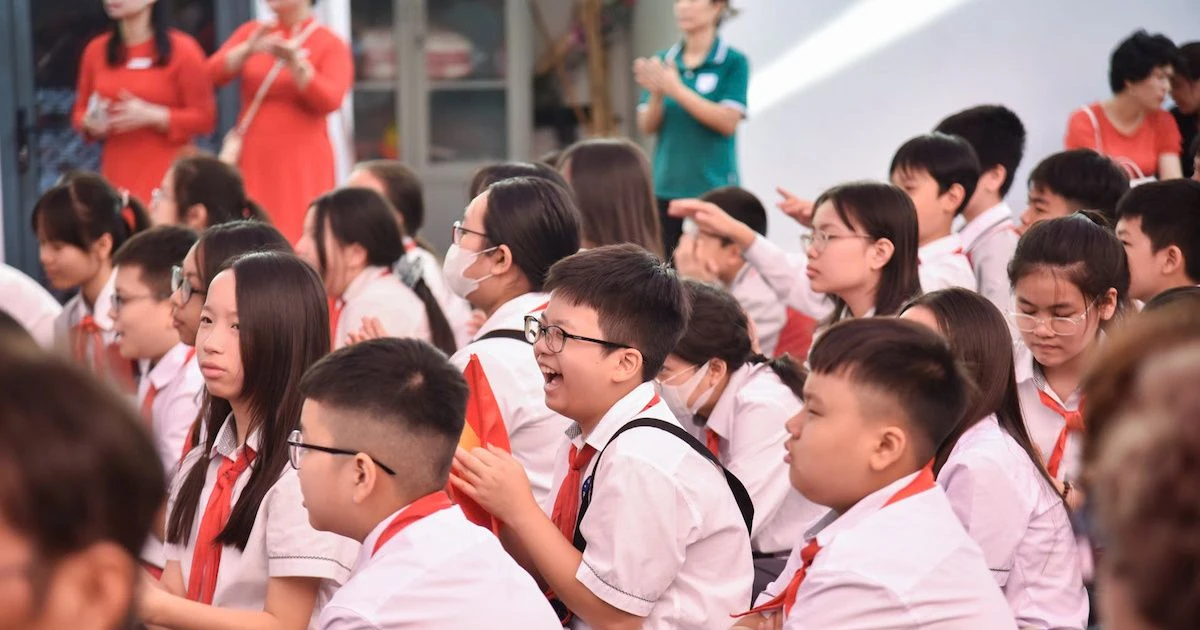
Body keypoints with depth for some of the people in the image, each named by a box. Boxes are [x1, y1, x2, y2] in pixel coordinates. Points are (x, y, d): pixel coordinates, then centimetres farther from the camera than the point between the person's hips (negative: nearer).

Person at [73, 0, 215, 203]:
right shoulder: (96, 50, 11)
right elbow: (80, 112, 21)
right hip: (117, 179, 4)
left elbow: (204, 118, -3)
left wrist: (152, 116, -15)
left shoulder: (181, 49, -2)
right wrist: (90, 124, -3)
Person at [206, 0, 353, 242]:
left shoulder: (330, 44, 1)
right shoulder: (251, 33, 12)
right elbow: (212, 75, 0)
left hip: (301, 164, -3)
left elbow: (331, 100, -12)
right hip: (253, 161, 3)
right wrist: (248, 51, -18)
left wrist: (294, 62, -26)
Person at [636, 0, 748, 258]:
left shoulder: (734, 62, -2)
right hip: (666, 188, 4)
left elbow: (728, 121, -12)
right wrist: (656, 94, -13)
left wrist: (677, 90, -18)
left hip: (714, 188, -4)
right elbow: (647, 127, 7)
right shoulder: (662, 61, 9)